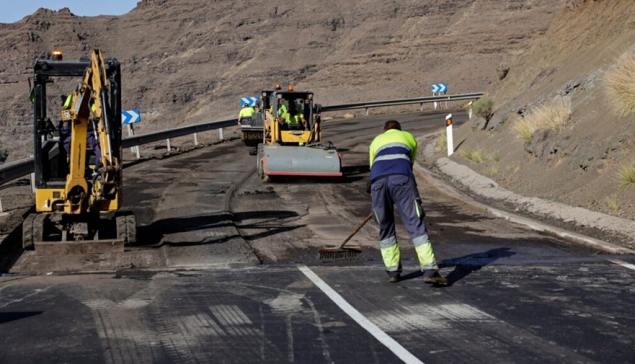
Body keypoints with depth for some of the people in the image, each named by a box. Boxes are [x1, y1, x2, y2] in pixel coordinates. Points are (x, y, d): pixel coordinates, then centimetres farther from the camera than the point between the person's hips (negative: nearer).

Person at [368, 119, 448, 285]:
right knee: (415, 224, -4)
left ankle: (393, 271, 17)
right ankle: (429, 270, -13)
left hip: (377, 181, 2)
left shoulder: (376, 140, 36)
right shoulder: (408, 136, 33)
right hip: (401, 179, -2)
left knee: (385, 227, 15)